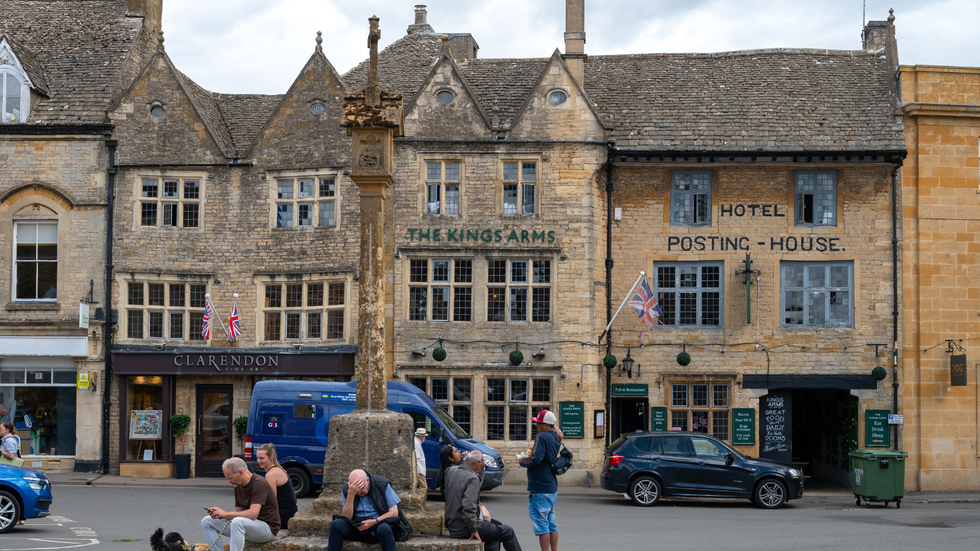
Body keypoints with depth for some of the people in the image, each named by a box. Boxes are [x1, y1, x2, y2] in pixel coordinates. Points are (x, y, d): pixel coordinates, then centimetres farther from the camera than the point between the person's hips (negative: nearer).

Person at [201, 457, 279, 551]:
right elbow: (239, 511, 12)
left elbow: (253, 513, -28)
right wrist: (219, 514, -7)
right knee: (207, 522, 4)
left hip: (267, 527, -9)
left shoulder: (259, 484, -19)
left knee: (238, 521, -40)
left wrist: (226, 513, -22)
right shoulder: (238, 486, 8)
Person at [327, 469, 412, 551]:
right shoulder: (346, 490, 1)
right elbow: (346, 518, -7)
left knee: (384, 529, -39)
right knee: (336, 524, -26)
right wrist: (351, 495, -19)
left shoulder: (382, 484, -4)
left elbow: (394, 512, -4)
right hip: (357, 529, 2)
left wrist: (374, 521, -18)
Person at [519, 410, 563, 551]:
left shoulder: (542, 437, -17)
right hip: (552, 487, 9)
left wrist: (522, 461, -8)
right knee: (551, 522, 16)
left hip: (540, 489, -9)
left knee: (541, 523, -6)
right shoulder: (555, 438, 10)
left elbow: (535, 459, -25)